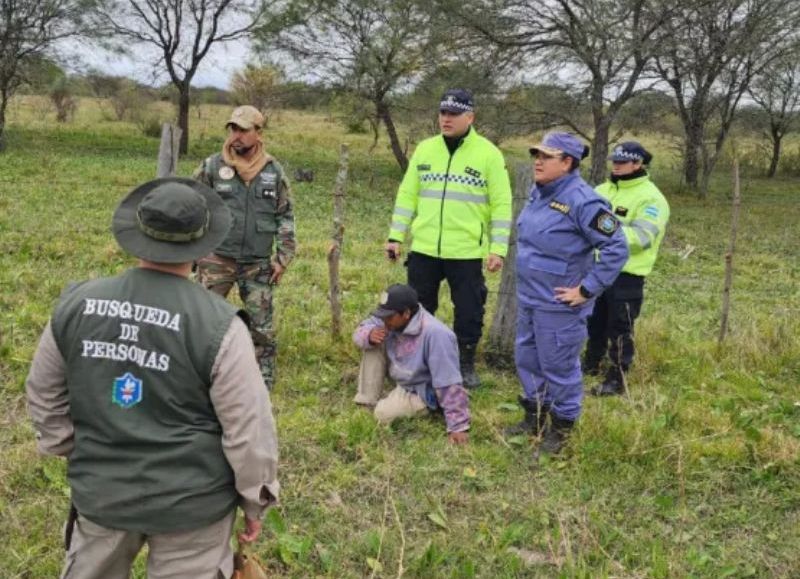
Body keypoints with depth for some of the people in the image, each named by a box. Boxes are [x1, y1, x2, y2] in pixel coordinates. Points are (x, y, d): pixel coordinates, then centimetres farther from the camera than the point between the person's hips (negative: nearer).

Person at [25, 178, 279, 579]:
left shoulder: (76, 304, -7)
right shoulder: (217, 324, -20)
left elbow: (45, 396, 6)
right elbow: (249, 428, -15)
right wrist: (255, 501, 0)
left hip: (100, 491, 4)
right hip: (190, 501, -3)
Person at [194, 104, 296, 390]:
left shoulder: (274, 171, 2)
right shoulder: (212, 166, -3)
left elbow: (285, 216, 8)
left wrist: (282, 258, 2)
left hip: (257, 263, 1)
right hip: (217, 259, -1)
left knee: (261, 325, 5)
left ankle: (264, 381, 18)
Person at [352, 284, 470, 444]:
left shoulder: (435, 334, -38)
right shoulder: (393, 318, -14)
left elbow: (449, 383, -37)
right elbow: (360, 330, -1)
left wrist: (458, 426, -36)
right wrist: (369, 335, -28)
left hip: (422, 391, -8)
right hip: (403, 376, 8)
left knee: (382, 415, -23)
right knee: (374, 345, -10)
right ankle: (366, 403, -5)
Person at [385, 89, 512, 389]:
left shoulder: (488, 154, -3)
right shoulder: (424, 149, 7)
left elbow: (502, 204, -4)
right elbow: (407, 195, 11)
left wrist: (498, 248, -10)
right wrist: (396, 236, 4)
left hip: (467, 252, -3)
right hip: (424, 248, 3)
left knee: (469, 312, 7)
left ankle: (466, 365, 25)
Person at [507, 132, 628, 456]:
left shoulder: (582, 200, -21)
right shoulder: (539, 192, 5)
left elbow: (616, 249, -21)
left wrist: (587, 290, -19)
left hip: (558, 305, -8)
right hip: (528, 297, 9)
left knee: (558, 366, 4)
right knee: (527, 360, 19)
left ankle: (561, 427, 22)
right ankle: (534, 417, 37)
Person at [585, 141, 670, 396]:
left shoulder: (651, 198, -13)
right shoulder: (603, 190, 11)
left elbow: (643, 236, -25)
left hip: (626, 274, -7)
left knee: (620, 328, -1)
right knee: (594, 320, 21)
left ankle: (616, 379, 9)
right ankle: (591, 364, 38)